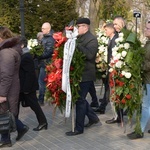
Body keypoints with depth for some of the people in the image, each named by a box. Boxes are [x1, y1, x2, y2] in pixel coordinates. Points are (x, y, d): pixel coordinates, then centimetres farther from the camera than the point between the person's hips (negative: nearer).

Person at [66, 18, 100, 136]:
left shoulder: (92, 39, -13)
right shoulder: (79, 38, 12)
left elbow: (89, 55, -27)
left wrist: (77, 45, -31)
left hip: (85, 75, -8)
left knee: (80, 100, -3)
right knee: (80, 98, 17)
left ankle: (79, 128, 7)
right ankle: (93, 117, 34)